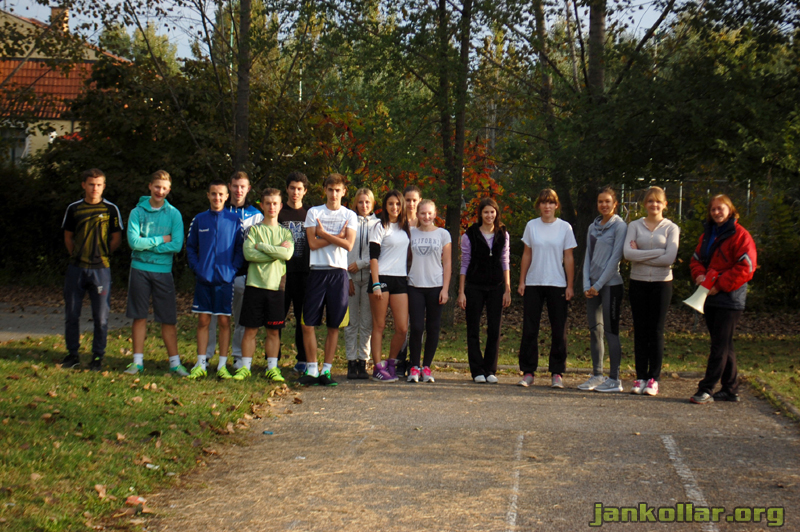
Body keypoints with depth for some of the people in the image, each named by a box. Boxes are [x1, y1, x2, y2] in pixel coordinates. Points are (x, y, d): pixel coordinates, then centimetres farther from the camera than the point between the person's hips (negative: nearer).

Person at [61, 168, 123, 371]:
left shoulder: (110, 209, 0)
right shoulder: (74, 208, 6)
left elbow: (116, 238, 6)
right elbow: (68, 236, 16)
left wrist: (102, 255, 5)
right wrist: (77, 256, 9)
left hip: (100, 269, -2)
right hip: (76, 269, 2)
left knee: (101, 316, 0)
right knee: (71, 314, 7)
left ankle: (98, 356, 11)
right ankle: (73, 354, 18)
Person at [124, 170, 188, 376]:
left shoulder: (174, 214, 2)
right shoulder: (137, 212, 1)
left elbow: (177, 245, -10)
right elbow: (134, 242, -11)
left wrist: (147, 245, -11)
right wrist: (161, 240, -9)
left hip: (163, 271, 0)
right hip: (140, 269, 0)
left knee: (168, 319, 2)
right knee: (139, 317, 5)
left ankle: (174, 362, 8)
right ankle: (138, 361, 12)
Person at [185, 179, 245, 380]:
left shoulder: (234, 220, 2)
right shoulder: (199, 220, 6)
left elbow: (240, 248, 5)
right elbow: (190, 247, 11)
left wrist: (233, 269, -7)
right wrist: (196, 268, -2)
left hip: (225, 278, -1)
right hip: (203, 279, 1)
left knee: (224, 321, 3)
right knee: (203, 320, 4)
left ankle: (223, 365, 10)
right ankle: (201, 364, 10)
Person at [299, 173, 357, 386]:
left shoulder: (349, 216, 9)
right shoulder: (314, 212, 9)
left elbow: (348, 244, -5)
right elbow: (313, 243, -3)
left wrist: (324, 234, -5)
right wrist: (337, 236, -5)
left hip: (339, 272, 0)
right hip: (317, 272, 0)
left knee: (334, 326, 2)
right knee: (308, 324, -5)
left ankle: (326, 370, 9)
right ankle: (311, 369, 5)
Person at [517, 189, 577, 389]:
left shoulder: (565, 228, 1)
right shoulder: (531, 226, 5)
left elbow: (568, 258, 2)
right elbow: (526, 255, 9)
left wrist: (570, 286, -3)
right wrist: (521, 281, 4)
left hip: (557, 285, -1)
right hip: (533, 283, 1)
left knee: (559, 331, 1)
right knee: (529, 329, 2)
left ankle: (557, 373, 9)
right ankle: (528, 371, 9)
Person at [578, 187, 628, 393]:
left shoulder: (619, 226, -6)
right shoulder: (593, 227, 13)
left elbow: (615, 258, -10)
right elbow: (588, 256, 12)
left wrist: (598, 285, -11)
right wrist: (587, 285, 1)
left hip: (610, 284, -6)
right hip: (593, 286, 6)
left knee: (610, 330, -5)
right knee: (594, 330, 9)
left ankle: (614, 379, 0)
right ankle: (596, 375, 16)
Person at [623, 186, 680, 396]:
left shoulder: (671, 228, 2)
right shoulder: (635, 226, 6)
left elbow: (669, 258, -12)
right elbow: (627, 253, -10)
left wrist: (640, 255, -10)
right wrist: (656, 253, -14)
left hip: (661, 284, -1)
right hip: (638, 283, 1)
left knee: (656, 332, 0)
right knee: (640, 331, 4)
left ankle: (653, 379, 5)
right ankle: (640, 377, 9)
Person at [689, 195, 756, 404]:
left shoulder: (740, 235, -8)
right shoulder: (707, 235, 17)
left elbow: (746, 267, -15)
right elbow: (696, 259, 19)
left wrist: (720, 285, -17)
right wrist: (700, 275, -4)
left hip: (729, 299, -8)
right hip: (710, 298, 8)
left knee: (720, 345, -7)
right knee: (723, 345, 12)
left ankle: (706, 390, -9)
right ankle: (730, 389, 19)